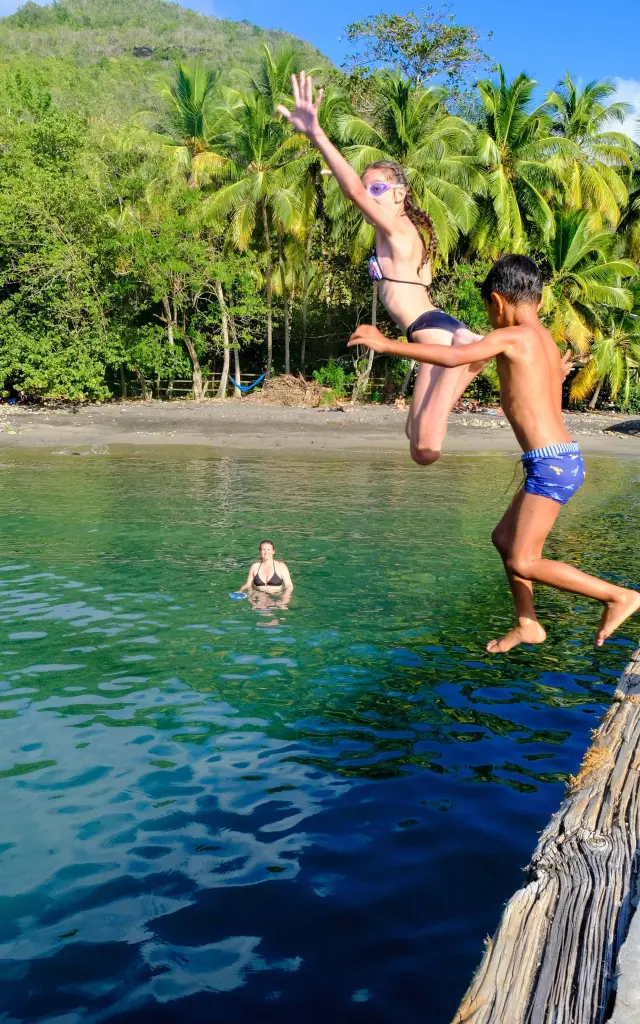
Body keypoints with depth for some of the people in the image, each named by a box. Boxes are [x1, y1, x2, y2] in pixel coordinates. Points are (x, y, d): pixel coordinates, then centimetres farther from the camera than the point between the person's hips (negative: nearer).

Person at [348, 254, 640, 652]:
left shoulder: (512, 337, -11)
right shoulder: (546, 340, 15)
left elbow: (453, 357, -22)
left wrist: (386, 344, -16)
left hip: (551, 465, -10)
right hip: (562, 460, 10)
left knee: (522, 562, -5)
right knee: (504, 538, 19)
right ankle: (527, 624, 26)